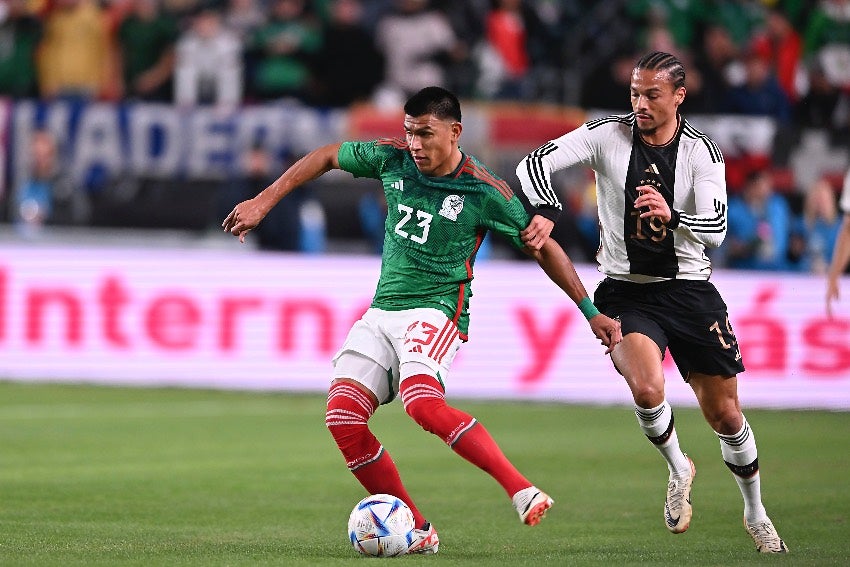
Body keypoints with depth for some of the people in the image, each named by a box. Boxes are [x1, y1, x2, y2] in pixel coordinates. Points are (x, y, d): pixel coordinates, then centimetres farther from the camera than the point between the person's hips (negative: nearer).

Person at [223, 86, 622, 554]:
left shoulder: (483, 191, -9)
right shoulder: (393, 160, 2)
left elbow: (543, 247, 0)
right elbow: (326, 157, 17)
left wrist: (592, 313, 0)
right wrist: (263, 202, 12)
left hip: (436, 310, -6)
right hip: (381, 311, 6)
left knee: (423, 403, -34)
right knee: (342, 416, -12)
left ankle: (521, 490, -32)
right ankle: (416, 529, -5)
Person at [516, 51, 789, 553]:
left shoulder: (701, 151, -6)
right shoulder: (607, 135, -6)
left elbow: (716, 228, -16)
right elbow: (535, 163, -12)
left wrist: (672, 215, -37)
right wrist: (546, 212, -32)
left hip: (689, 290, 1)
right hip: (626, 291, -1)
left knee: (725, 414, 4)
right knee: (647, 388, -28)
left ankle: (756, 514, 29)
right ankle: (678, 469, 4)